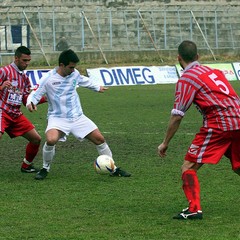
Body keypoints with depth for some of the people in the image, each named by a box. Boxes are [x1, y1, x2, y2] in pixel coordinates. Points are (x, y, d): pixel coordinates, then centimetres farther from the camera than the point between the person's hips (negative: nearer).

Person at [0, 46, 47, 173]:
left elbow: (26, 101, 15)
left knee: (36, 139, 5)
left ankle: (26, 166, 23)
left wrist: (45, 98, 4)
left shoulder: (24, 78, 16)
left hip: (16, 115, 7)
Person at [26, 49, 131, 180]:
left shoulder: (75, 74, 2)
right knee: (51, 140, -33)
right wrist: (30, 103, -31)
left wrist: (97, 87, 41)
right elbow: (35, 94, -8)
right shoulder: (48, 79, -13)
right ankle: (45, 169, -7)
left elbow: (84, 80, 25)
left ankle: (114, 169, 18)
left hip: (77, 117, 5)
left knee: (99, 139, 1)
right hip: (57, 118, -5)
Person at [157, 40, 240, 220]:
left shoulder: (186, 79, -1)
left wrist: (165, 143, 5)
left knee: (189, 167, -2)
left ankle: (194, 209, -14)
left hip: (218, 123, -7)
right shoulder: (214, 71, 20)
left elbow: (177, 116, -3)